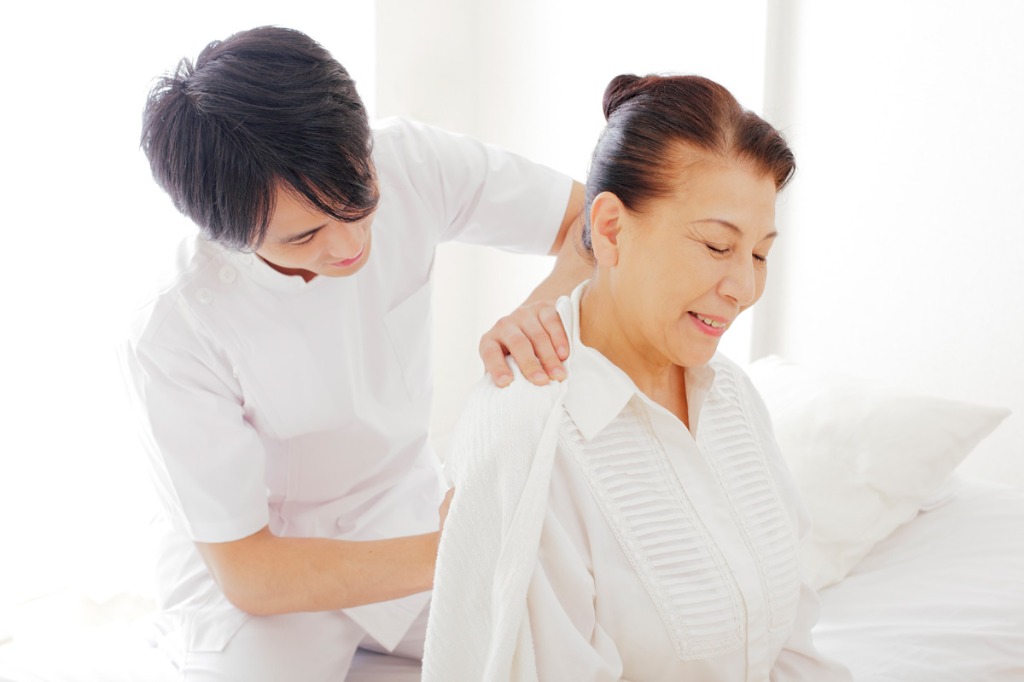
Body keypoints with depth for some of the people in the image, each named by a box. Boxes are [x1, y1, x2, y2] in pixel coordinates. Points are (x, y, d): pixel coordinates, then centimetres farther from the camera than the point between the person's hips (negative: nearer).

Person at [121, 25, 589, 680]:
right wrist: (450, 554, -31)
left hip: (406, 512, 4)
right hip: (262, 581, -3)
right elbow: (244, 571, -21)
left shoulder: (408, 164, -18)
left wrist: (545, 306, -35)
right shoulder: (173, 335, -27)